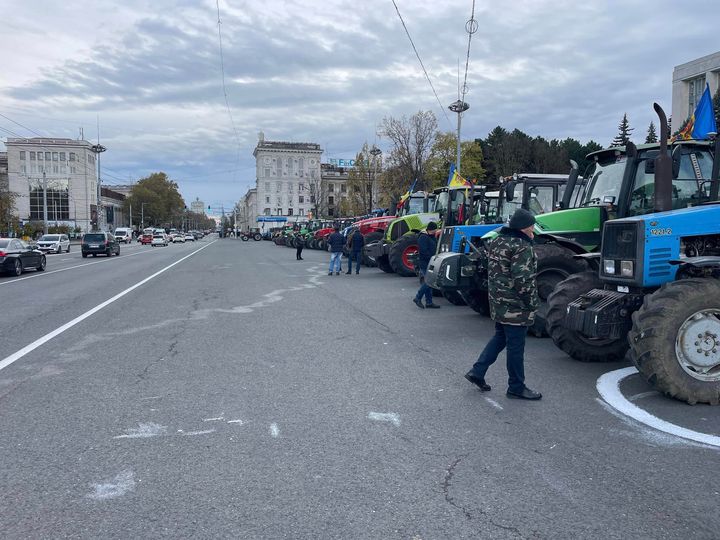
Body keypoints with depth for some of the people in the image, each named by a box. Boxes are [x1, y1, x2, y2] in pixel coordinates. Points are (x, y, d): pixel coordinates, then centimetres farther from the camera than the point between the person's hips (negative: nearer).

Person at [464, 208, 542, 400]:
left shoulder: (497, 242, 10)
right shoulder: (522, 247, -18)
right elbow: (522, 279, -23)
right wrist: (531, 303, -13)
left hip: (498, 303, 9)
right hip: (515, 307, -9)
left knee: (500, 337, 22)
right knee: (515, 346, 3)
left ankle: (477, 371, 21)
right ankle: (516, 388, 15)